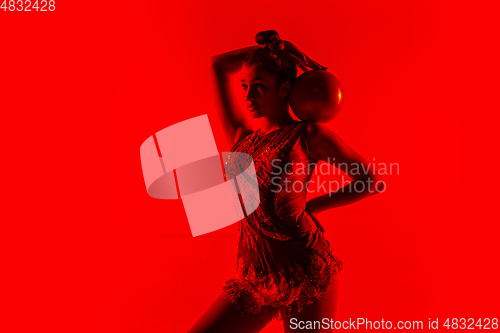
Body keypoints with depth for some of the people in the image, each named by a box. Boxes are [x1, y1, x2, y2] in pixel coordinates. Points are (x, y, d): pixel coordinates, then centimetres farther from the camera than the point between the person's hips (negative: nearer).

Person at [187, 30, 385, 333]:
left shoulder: (308, 136, -1)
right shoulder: (241, 138, 11)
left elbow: (372, 180, 2)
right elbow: (219, 65, 19)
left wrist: (310, 206, 1)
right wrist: (265, 49, 18)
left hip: (306, 272, -4)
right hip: (255, 276, 5)